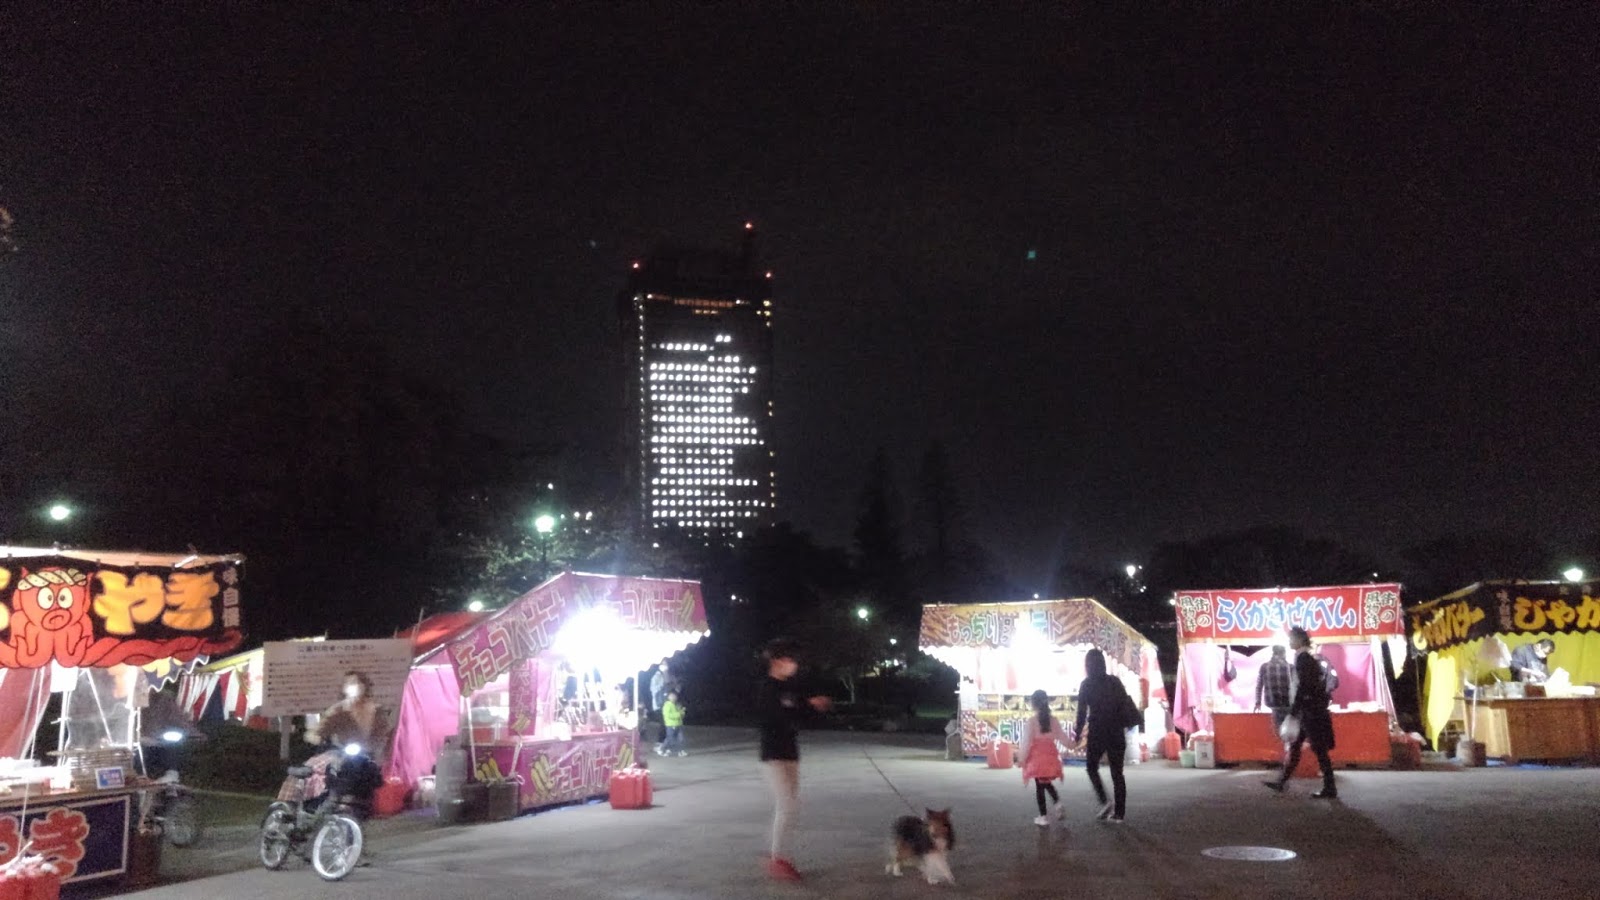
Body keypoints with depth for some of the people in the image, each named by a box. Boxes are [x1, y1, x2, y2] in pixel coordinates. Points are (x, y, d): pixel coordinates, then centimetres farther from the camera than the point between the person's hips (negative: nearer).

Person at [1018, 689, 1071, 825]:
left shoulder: (1031, 722, -13)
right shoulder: (1054, 720, -2)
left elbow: (1027, 743, -13)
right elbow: (1063, 738, 5)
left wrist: (1023, 759, -3)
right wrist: (1072, 743, 25)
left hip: (1037, 758, -4)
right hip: (1051, 756, 4)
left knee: (1039, 786, 6)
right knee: (1047, 783, 25)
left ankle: (1043, 816, 9)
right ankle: (1057, 803, 6)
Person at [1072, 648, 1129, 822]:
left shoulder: (1087, 684, -5)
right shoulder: (1115, 682, 5)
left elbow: (1082, 711, -6)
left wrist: (1078, 733, 4)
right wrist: (1120, 726, 15)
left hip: (1097, 733, -3)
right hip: (1117, 733, 3)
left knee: (1092, 768, 15)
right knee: (1117, 773, 9)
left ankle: (1105, 802, -3)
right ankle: (1119, 812, 7)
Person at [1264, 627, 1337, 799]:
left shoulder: (1302, 658, -15)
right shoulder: (1308, 658, 14)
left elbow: (1302, 687, -20)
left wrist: (1293, 712, -18)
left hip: (1310, 712, -10)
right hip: (1311, 711, 10)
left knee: (1319, 750, -3)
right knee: (1294, 746, 11)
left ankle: (1330, 789, 4)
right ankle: (1282, 782, 14)